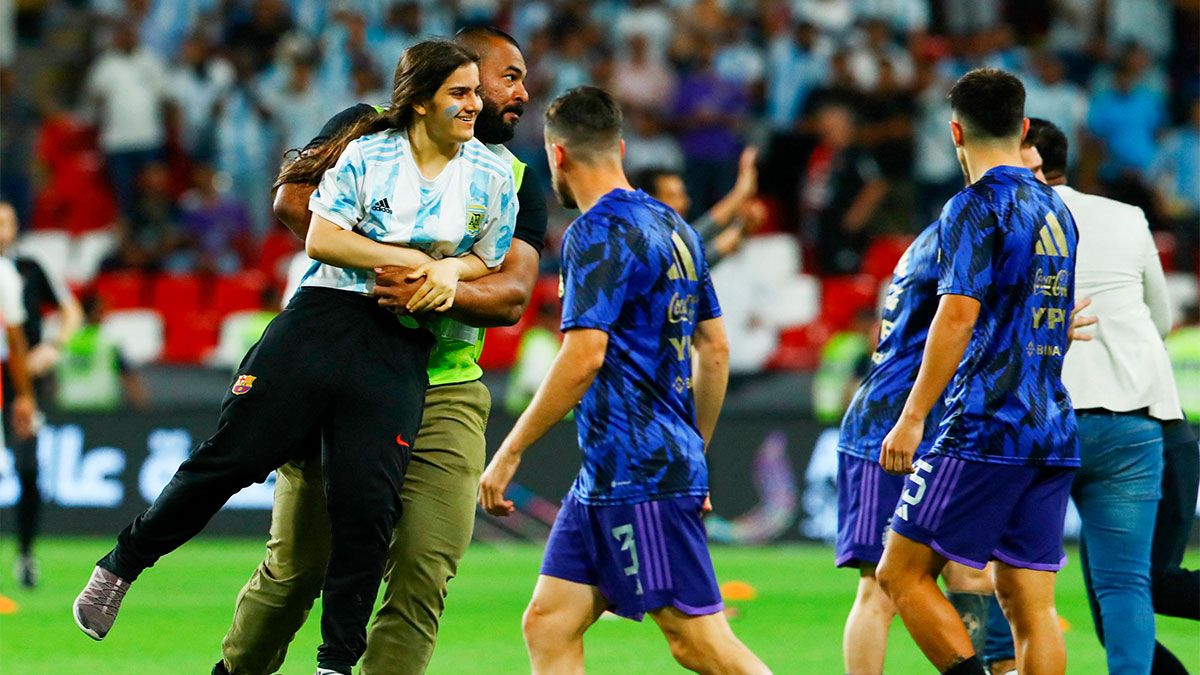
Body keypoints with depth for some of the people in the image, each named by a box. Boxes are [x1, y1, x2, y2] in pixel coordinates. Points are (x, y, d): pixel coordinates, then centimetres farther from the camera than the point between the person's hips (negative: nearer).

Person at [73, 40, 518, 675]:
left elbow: (489, 262, 16)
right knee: (232, 456, -3)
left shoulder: (493, 176, 8)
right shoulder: (367, 153, 3)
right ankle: (121, 564, 16)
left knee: (368, 505, -7)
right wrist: (408, 260, -10)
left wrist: (449, 270, -6)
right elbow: (320, 239, -3)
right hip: (323, 319, -1)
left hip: (401, 354, 1)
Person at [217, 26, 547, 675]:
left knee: (422, 577, -9)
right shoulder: (372, 129, 4)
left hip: (445, 395, 2)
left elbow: (512, 296, -4)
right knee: (297, 564, 1)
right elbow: (292, 199, -10)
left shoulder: (517, 181, 10)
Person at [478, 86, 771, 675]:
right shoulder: (672, 228, 15)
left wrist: (509, 452, -14)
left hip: (640, 477, -9)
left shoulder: (597, 234, -12)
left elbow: (583, 357, -20)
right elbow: (715, 349, 20)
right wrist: (694, 451, 28)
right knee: (548, 625, 7)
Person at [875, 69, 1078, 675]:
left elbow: (958, 313, -17)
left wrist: (912, 418, -17)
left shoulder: (976, 207, -8)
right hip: (1053, 434, 8)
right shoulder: (1054, 209, 16)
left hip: (985, 429, -8)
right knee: (1029, 605, 5)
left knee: (901, 575, -2)